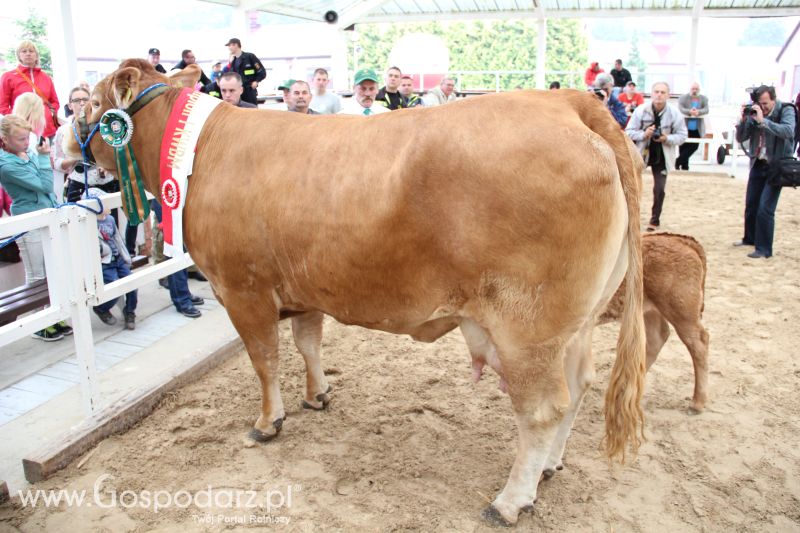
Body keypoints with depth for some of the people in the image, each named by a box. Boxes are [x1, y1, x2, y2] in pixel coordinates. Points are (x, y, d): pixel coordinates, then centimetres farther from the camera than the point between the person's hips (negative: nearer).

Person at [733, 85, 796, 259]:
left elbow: (788, 131, -28)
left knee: (765, 209, -12)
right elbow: (740, 138, 1)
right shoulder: (754, 113, -1)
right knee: (751, 204, 15)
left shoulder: (786, 110, -10)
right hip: (758, 164, 5)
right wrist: (743, 120, -15)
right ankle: (750, 238, 35)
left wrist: (763, 121, -32)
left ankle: (764, 249, -3)